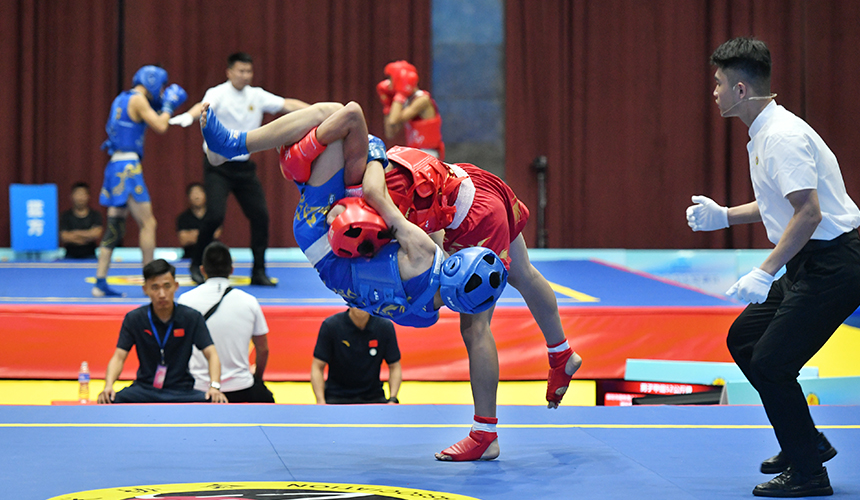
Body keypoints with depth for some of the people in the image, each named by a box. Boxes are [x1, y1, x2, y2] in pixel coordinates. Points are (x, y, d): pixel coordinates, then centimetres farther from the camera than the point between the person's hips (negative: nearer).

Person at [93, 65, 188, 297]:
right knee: (148, 223, -3)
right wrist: (168, 105, 2)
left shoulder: (122, 99, 19)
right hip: (128, 167, -9)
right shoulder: (138, 100, -8)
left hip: (115, 165, 9)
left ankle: (100, 283, 4)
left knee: (114, 226, 7)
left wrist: (159, 107, 23)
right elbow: (160, 126, -15)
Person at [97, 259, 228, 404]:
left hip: (181, 390, 0)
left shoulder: (191, 318, -1)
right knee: (111, 400, -32)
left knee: (216, 402, -31)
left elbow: (211, 354, -6)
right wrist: (108, 386, -25)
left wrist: (214, 386, -25)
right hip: (144, 389, 0)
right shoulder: (133, 319, 1)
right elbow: (118, 358, -4)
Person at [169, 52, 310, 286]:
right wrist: (189, 116, -55)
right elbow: (204, 106, -32)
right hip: (218, 166, -5)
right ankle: (196, 264, 4)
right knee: (215, 214, -17)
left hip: (244, 166, 5)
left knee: (260, 215, 0)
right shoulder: (219, 93, -11)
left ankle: (258, 272, 12)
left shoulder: (257, 96, 5)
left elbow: (287, 104, 1)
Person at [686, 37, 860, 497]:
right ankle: (806, 443, 25)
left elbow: (808, 213, -27)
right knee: (743, 339, 16)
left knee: (770, 363, -9)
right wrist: (724, 216, 18)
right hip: (810, 264, 11)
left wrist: (765, 273, -27)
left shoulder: (782, 136, -20)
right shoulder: (764, 134, 12)